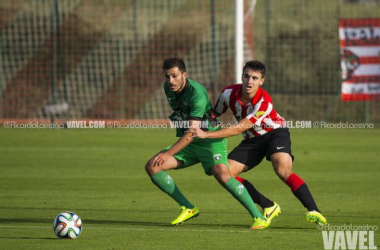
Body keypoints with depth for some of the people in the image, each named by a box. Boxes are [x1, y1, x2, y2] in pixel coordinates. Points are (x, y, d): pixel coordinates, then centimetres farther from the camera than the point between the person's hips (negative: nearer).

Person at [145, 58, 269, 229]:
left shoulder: (197, 93, -25)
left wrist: (168, 153, -28)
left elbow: (192, 133, -28)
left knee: (222, 175, -32)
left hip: (210, 139, -8)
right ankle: (188, 209, 2)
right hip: (186, 142, 8)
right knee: (152, 167, -8)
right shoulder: (168, 87, 0)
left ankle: (258, 217, -23)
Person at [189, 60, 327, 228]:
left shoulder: (264, 102, -30)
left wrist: (206, 134, -35)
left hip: (274, 133, -5)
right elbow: (214, 115, 6)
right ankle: (269, 207, -3)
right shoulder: (229, 93, -15)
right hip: (251, 140, 5)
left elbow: (240, 128, -32)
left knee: (283, 170, -33)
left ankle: (313, 212, -32)